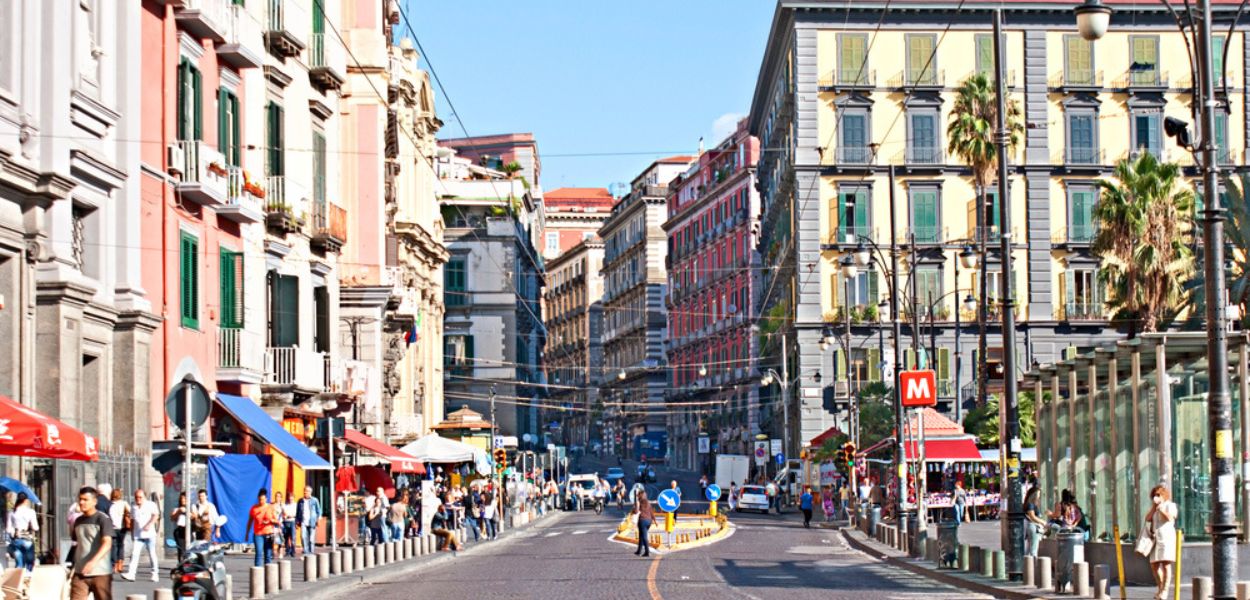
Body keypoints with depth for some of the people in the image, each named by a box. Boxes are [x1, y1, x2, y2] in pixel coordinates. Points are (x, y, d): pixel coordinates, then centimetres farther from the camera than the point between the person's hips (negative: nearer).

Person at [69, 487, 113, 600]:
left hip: (100, 573, -5)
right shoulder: (78, 521, 13)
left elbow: (107, 543, -20)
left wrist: (93, 561, -33)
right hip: (80, 573, 5)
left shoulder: (103, 519, -7)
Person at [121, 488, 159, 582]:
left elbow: (155, 515, -9)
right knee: (134, 554, -10)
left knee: (152, 554, 3)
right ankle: (130, 574, -18)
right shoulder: (133, 508, 17)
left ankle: (155, 573, 14)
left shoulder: (151, 504, 3)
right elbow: (132, 521, 21)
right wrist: (132, 534, 17)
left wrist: (149, 525, -23)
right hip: (137, 536, 3)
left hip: (149, 535, -3)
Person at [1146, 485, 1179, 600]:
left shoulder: (1170, 505, 2)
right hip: (1156, 539, 7)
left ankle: (1164, 590, -11)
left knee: (1166, 564, -12)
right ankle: (1160, 588, 19)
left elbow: (1169, 518, -15)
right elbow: (1148, 519, 5)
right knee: (1154, 565, 5)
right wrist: (1154, 506, -1)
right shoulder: (1155, 508, 21)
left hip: (1167, 538, -7)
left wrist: (1159, 507, -11)